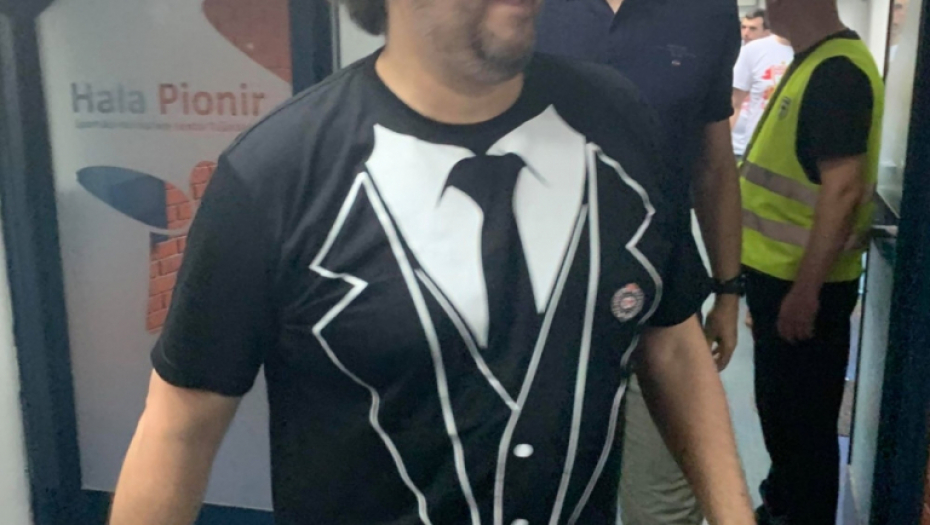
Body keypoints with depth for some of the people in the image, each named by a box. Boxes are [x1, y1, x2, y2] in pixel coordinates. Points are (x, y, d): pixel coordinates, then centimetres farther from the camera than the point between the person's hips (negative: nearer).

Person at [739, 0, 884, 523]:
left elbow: (842, 190, -25)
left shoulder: (837, 72, -20)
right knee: (780, 407, 22)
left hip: (804, 284, -10)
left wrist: (805, 289, -24)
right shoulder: (813, 63, 11)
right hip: (780, 274, 10)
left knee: (803, 418, 5)